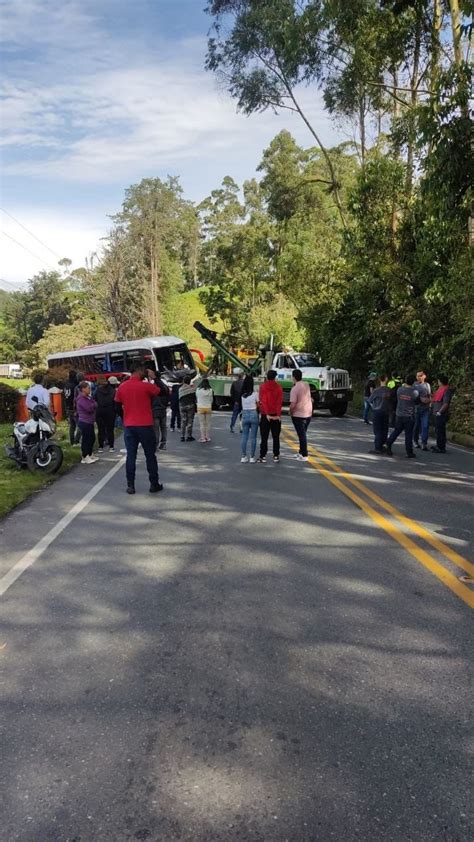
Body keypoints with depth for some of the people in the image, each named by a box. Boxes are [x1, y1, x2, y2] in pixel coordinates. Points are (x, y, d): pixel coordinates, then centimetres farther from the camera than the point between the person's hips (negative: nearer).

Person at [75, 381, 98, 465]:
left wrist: (93, 405, -7)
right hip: (84, 422, -10)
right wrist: (94, 405, -7)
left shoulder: (88, 397, 15)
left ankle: (89, 455, 26)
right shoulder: (81, 399, -16)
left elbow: (94, 406, 14)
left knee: (92, 438, 15)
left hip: (89, 422, 10)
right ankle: (84, 458, 3)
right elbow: (89, 408, -24)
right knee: (86, 439, -4)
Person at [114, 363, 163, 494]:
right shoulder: (146, 385, -9)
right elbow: (161, 392, 6)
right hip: (145, 426, -3)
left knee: (131, 456, 6)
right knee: (150, 455, 7)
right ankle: (154, 484, 13)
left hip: (129, 426, 3)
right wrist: (154, 378, 16)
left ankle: (130, 486, 6)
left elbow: (117, 404, 11)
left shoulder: (122, 387, 3)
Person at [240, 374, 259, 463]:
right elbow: (258, 405, -5)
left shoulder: (242, 394, 0)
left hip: (245, 415, 3)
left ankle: (243, 456, 10)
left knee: (244, 436, 9)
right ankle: (252, 457, 6)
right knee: (253, 437, 3)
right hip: (253, 414, -3)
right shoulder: (255, 393, -10)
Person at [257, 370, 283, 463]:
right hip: (276, 415, 1)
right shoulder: (278, 387, 0)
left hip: (265, 415, -1)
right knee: (276, 437, 8)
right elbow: (280, 402, -8)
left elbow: (263, 401, -10)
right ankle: (276, 456, 9)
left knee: (264, 437, 3)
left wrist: (267, 414, -13)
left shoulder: (263, 387, -2)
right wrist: (278, 414, -11)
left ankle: (263, 456, 2)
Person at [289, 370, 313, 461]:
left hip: (298, 415, -7)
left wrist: (290, 412, -3)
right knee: (303, 434, 19)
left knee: (301, 435, -1)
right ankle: (301, 452, 29)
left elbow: (293, 404, -22)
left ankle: (304, 455, 1)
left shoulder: (294, 389, -19)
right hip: (308, 413, 7)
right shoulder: (307, 385, 1)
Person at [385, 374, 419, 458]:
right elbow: (416, 402, 2)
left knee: (396, 431, 16)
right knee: (409, 434, 4)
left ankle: (388, 447, 17)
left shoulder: (399, 389, -5)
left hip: (399, 415, 3)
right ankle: (409, 453, 9)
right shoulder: (415, 392, -12)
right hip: (409, 416, -3)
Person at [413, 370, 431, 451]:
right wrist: (420, 399, -15)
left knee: (425, 426, -7)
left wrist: (429, 400, -4)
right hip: (416, 408, -2)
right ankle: (415, 441, 23)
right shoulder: (414, 385, 1)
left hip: (425, 409, 2)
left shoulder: (427, 385, 11)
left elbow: (429, 396, 18)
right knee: (416, 425, 6)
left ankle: (424, 443, -6)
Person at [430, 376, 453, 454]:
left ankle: (441, 448, 1)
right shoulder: (441, 388, 13)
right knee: (438, 430, 18)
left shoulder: (447, 391, -17)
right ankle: (439, 446, 29)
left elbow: (446, 404, -21)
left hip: (441, 414, -10)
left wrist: (439, 412, -19)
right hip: (437, 414, 10)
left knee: (440, 431, -5)